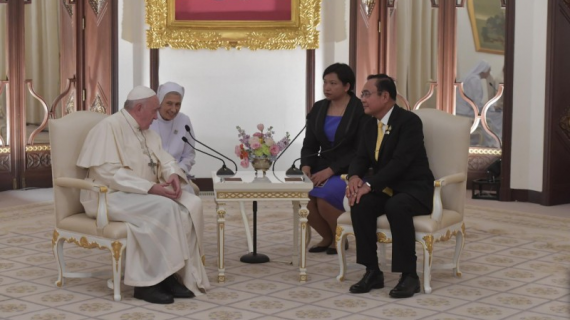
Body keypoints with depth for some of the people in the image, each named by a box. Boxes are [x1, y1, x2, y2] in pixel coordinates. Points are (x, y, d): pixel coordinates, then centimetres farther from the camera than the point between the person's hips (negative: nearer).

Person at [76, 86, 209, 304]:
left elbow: (164, 160, 15)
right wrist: (150, 188, -27)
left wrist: (173, 175, -11)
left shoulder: (147, 132, 15)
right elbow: (108, 173, -22)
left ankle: (173, 273, -14)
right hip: (112, 195, -8)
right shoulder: (109, 127, -13)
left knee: (191, 205, -14)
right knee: (164, 209, -31)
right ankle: (147, 282, -24)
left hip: (145, 194, 8)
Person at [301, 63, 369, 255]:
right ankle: (327, 237, 4)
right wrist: (306, 166, -13)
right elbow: (309, 145, 8)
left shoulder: (360, 110, -10)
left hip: (350, 171, -5)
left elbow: (360, 152, -15)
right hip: (322, 167, 5)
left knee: (323, 199, -32)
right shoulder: (318, 108, 7)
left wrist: (330, 170, -23)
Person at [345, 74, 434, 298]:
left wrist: (369, 185, -30)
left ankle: (409, 275, -26)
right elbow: (361, 158, 7)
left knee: (396, 207, -38)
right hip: (386, 188, 6)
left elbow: (400, 161, -25)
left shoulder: (409, 121, -15)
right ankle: (372, 272, -17)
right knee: (360, 204, -24)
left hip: (414, 189, -6)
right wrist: (354, 177, -17)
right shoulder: (370, 126, 9)